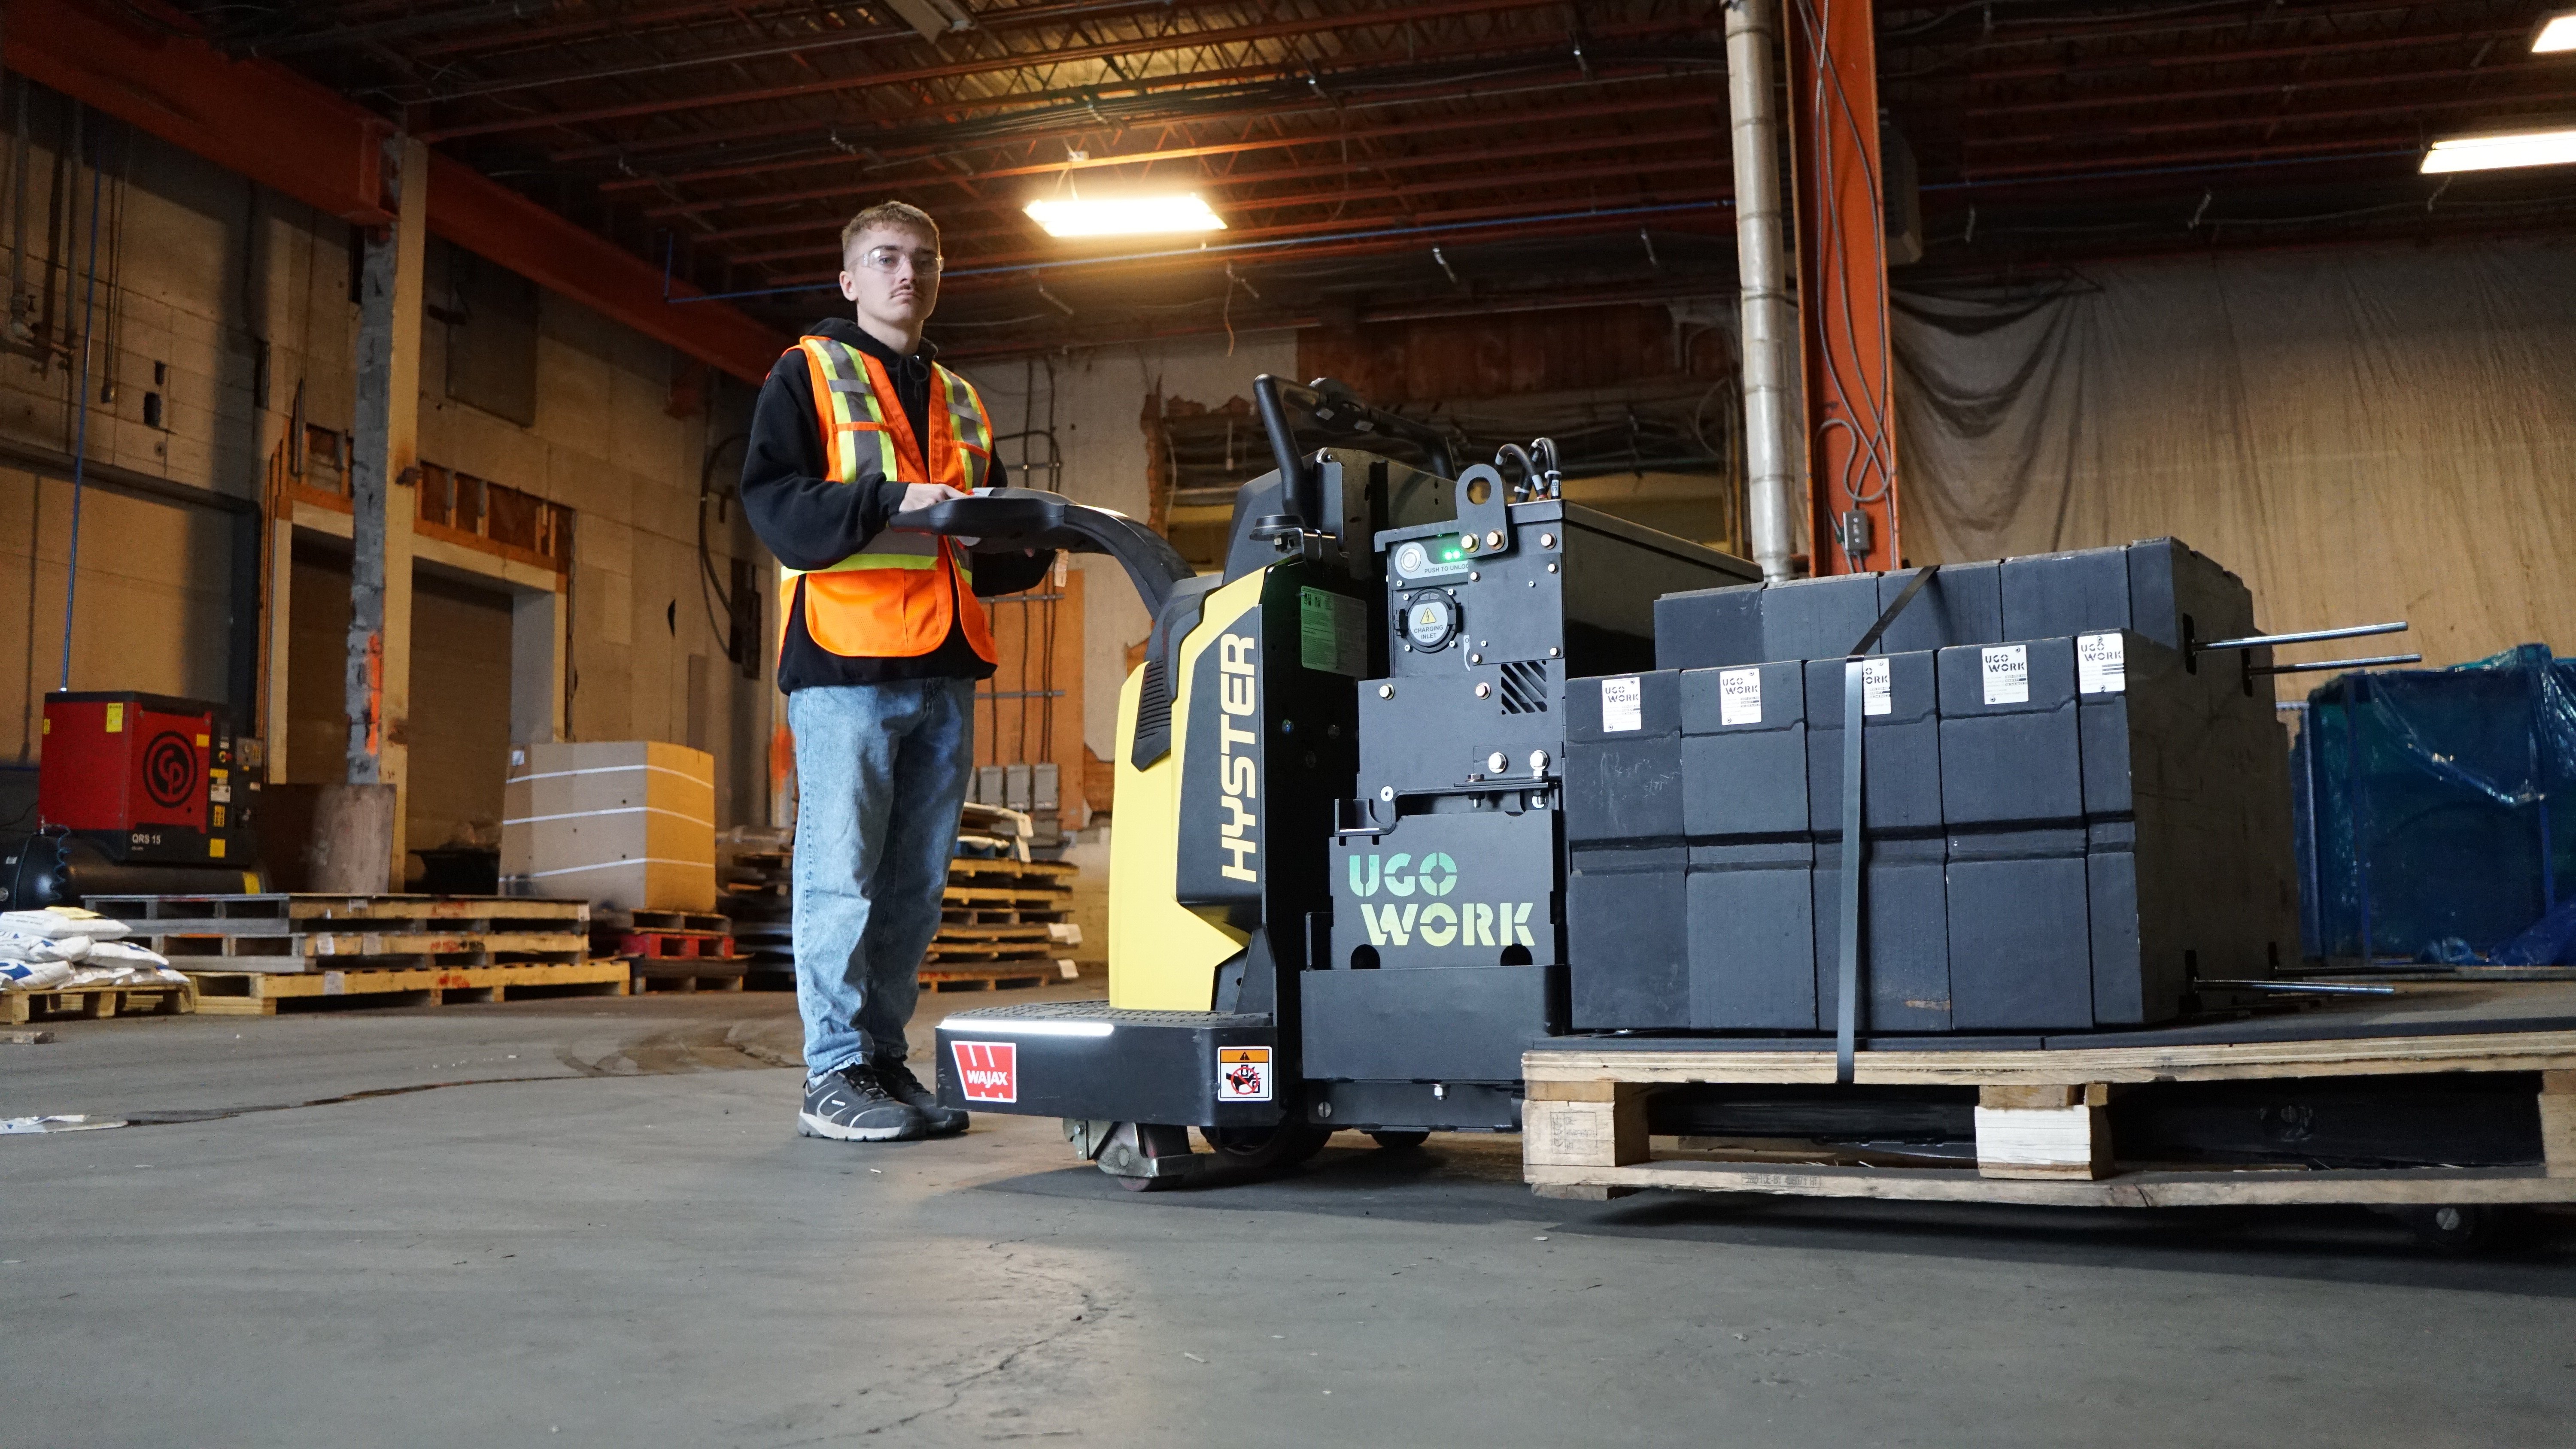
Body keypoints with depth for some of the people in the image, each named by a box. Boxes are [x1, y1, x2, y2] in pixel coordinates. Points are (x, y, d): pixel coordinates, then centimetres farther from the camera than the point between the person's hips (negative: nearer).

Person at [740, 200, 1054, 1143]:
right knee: (842, 875, -5)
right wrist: (894, 501, -19)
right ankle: (836, 1077, 1)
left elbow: (988, 557, 24)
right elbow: (775, 507, -8)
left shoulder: (962, 403, 24)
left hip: (944, 673, 6)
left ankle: (885, 1059, 16)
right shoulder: (807, 375, 6)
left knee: (915, 885, 7)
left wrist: (1034, 545, 3)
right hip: (847, 662, -6)